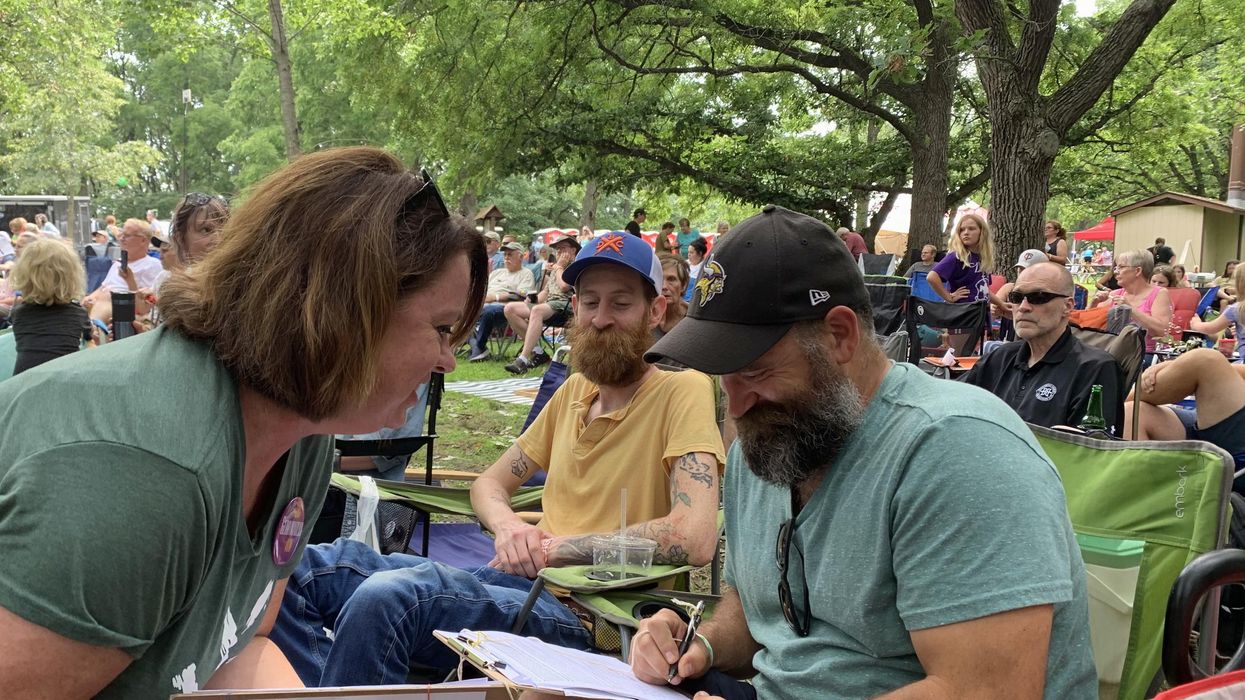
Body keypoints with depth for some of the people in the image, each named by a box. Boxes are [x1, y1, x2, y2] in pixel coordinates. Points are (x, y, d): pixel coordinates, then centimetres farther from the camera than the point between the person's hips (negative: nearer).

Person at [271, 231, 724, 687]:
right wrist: (507, 525, -4)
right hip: (509, 581, 8)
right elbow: (490, 484, 22)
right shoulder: (575, 389, 16)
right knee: (303, 569, -6)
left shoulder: (682, 391, -7)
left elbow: (695, 540, -22)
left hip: (581, 615, -8)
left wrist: (555, 545, -14)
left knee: (385, 598, -31)